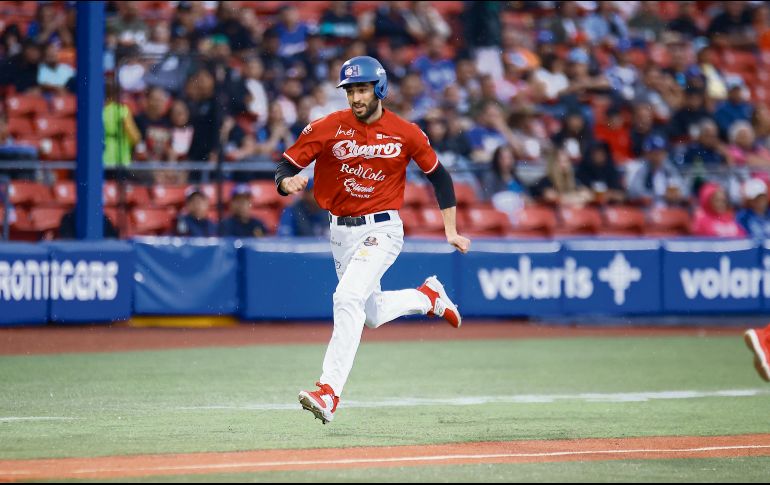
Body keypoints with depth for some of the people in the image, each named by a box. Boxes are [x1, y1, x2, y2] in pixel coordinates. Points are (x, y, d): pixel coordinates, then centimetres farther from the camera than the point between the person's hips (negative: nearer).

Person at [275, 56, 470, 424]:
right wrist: (288, 183, -31)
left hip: (382, 230, -4)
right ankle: (428, 296, 46)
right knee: (372, 315, 17)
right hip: (341, 231, 4)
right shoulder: (327, 128, -6)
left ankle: (330, 391, -26)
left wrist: (451, 231, 3)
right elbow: (285, 168, -6)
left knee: (348, 298, -24)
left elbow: (439, 176, 6)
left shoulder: (405, 134, -6)